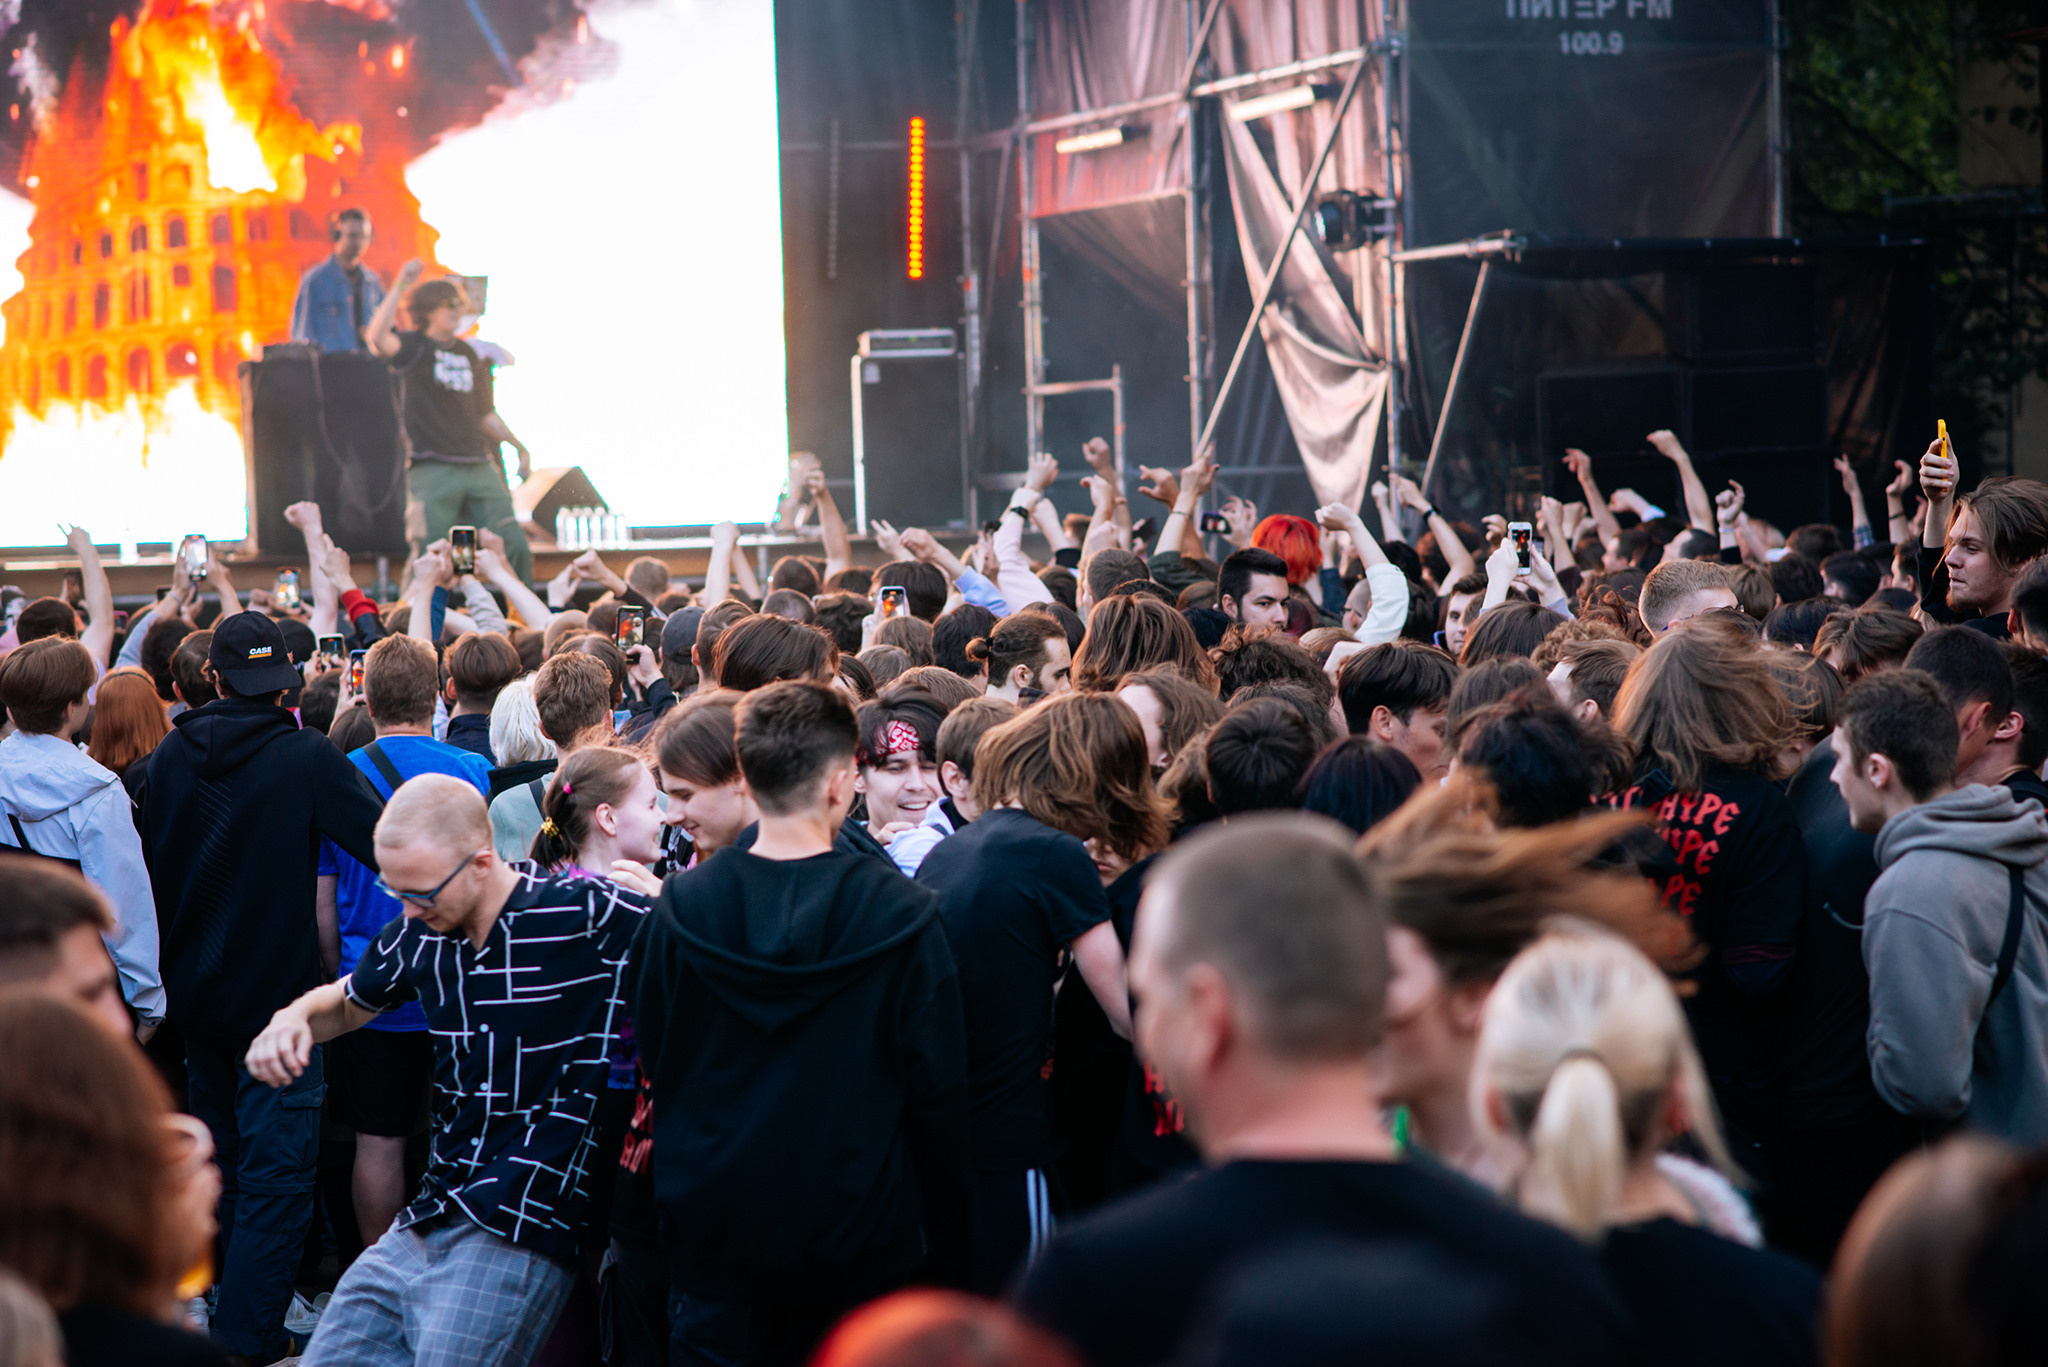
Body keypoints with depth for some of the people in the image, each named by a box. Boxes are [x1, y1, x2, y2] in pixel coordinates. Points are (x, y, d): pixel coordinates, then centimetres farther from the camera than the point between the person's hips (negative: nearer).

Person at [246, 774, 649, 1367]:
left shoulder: (583, 915, -13)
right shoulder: (420, 935, 7)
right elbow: (348, 1004, 26)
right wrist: (293, 1017, 6)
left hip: (518, 1238, -7)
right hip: (426, 1223, 7)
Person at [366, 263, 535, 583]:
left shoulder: (467, 354, 19)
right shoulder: (413, 347, 1)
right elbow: (377, 337, -22)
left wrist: (519, 447, 23)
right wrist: (400, 287, -22)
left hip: (479, 466, 6)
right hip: (433, 469, -5)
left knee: (515, 545, -1)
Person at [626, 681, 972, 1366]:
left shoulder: (679, 908, -5)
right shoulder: (902, 916, -12)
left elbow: (654, 1066, 5)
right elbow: (937, 1092, -9)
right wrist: (947, 1256, 1)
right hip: (860, 1249, -2)